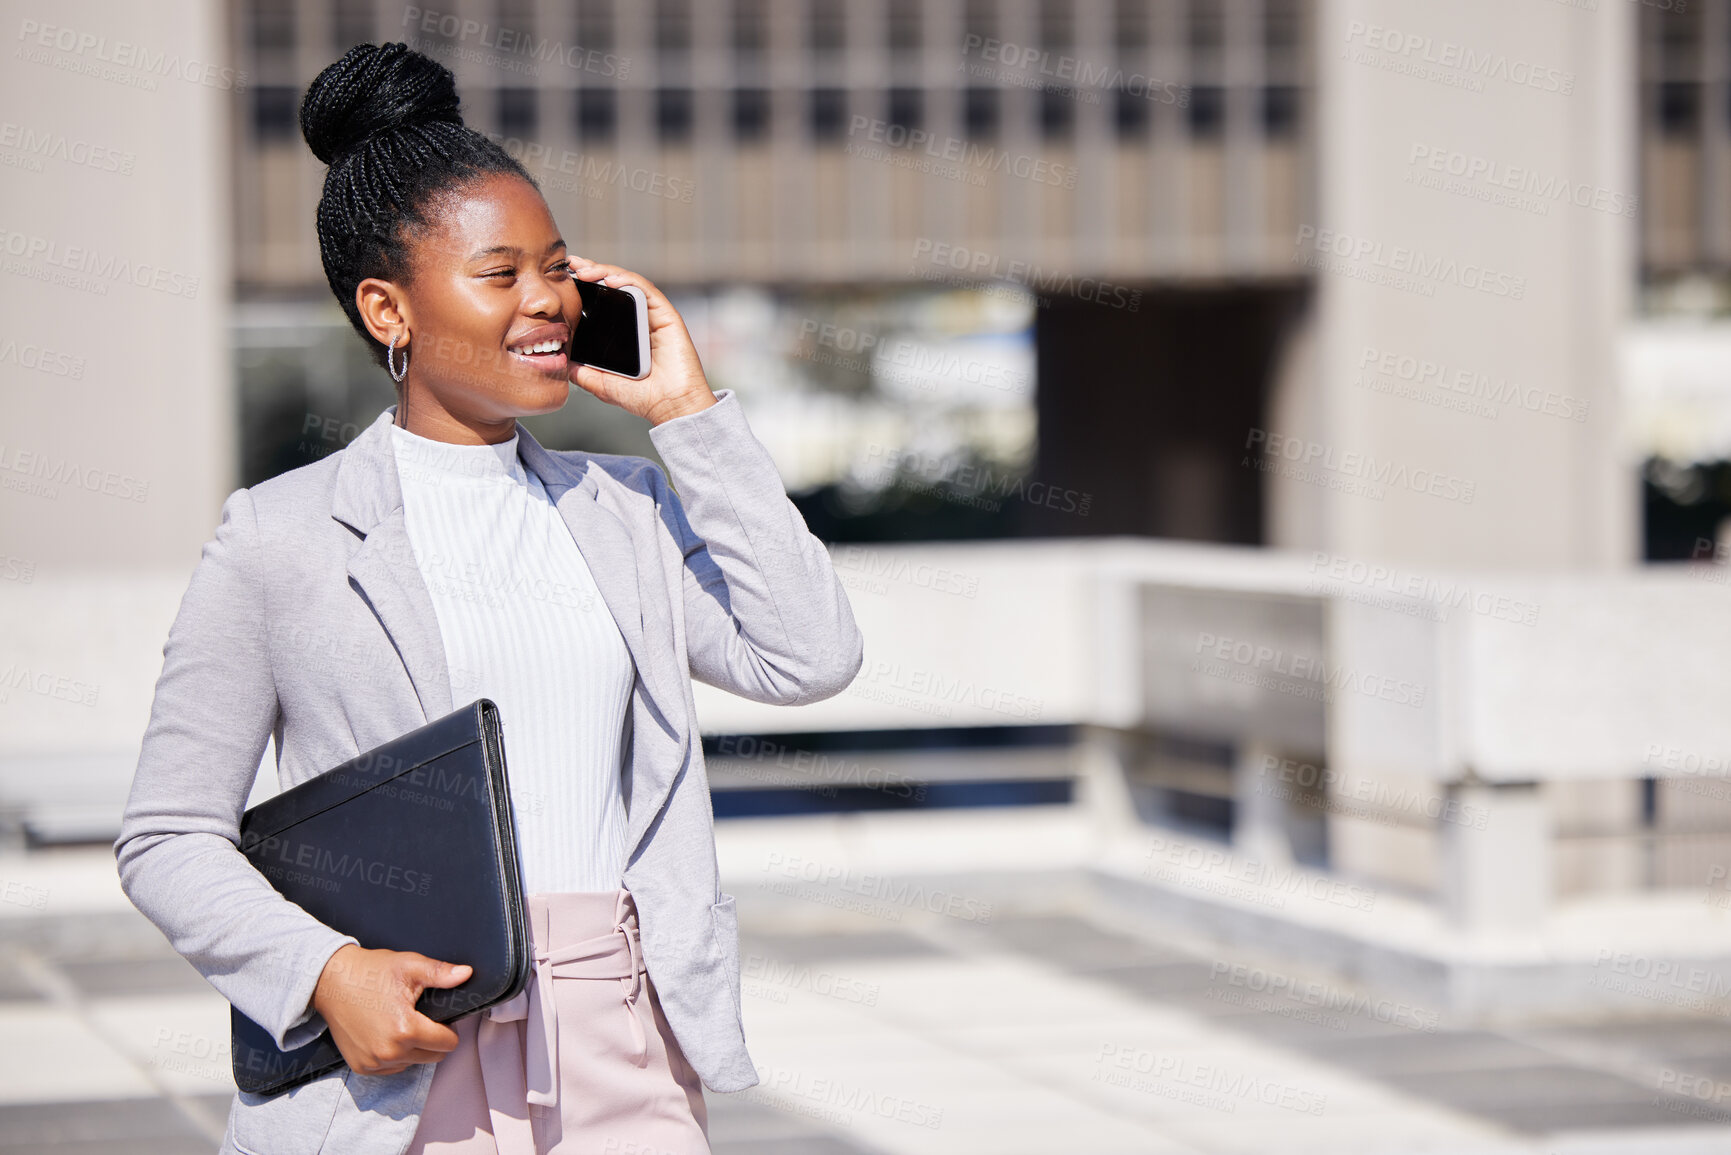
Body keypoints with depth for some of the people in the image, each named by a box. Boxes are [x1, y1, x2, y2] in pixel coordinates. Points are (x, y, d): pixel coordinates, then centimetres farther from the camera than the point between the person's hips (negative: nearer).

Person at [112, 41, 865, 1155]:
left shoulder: (627, 510, 15)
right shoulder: (279, 540, 2)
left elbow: (812, 656, 1)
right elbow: (169, 837, 3)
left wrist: (691, 413, 4)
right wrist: (325, 969, -14)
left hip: (623, 1063, 3)